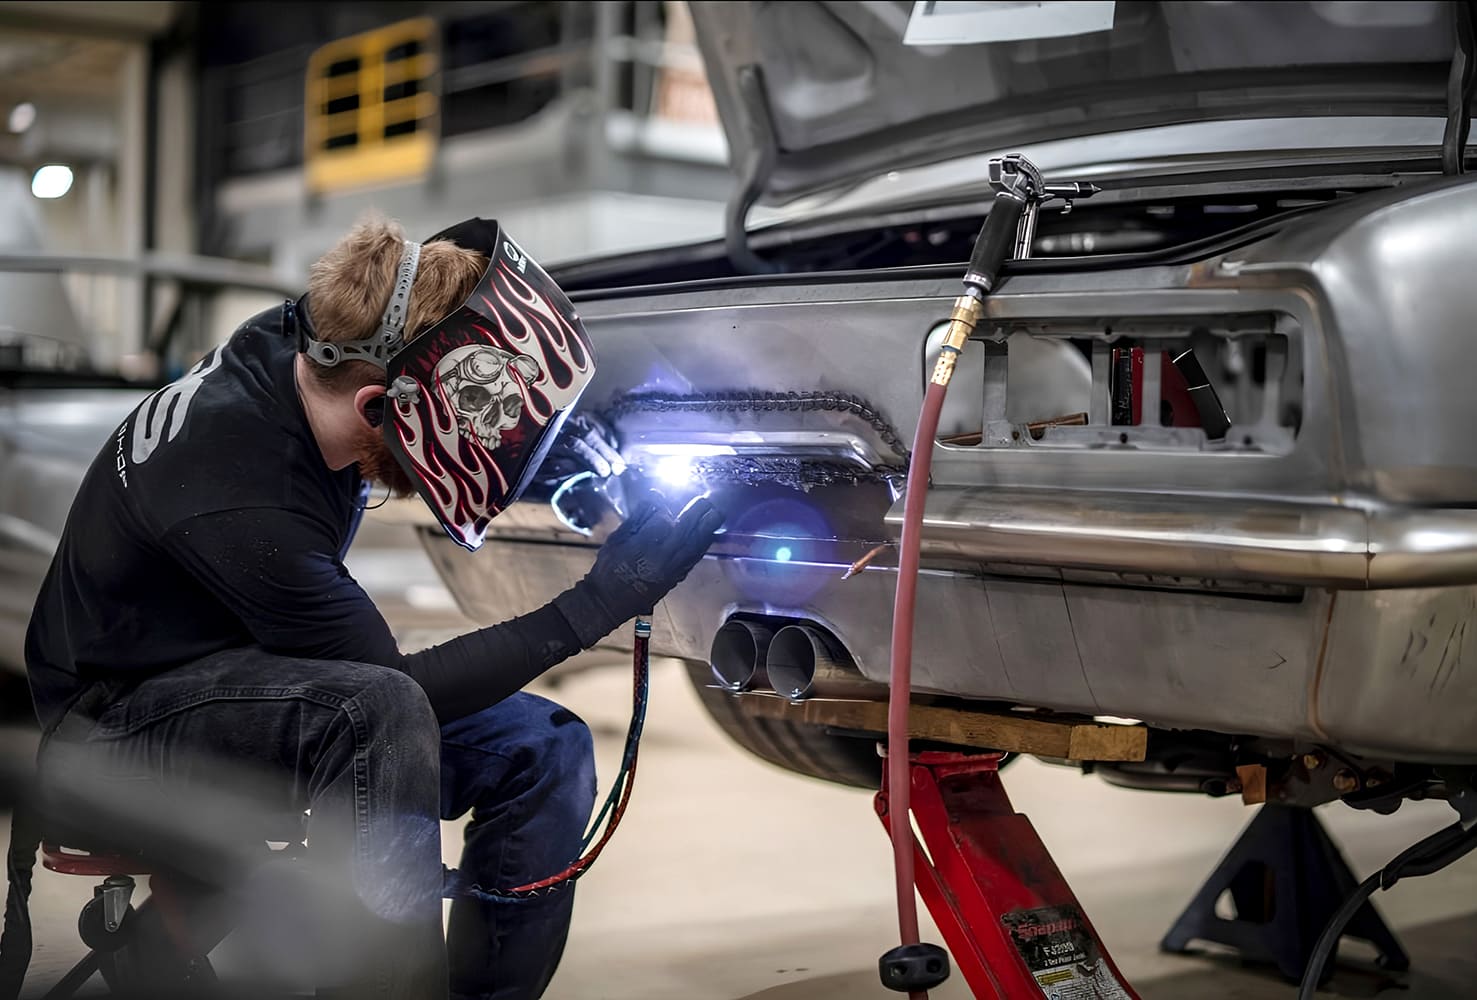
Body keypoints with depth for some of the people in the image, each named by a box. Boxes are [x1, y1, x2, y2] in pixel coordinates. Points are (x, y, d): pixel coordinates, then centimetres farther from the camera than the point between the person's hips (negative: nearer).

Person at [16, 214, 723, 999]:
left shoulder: (310, 344, -13)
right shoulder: (240, 499, -33)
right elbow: (395, 683, -24)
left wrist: (572, 446, -6)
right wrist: (601, 602, -26)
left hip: (251, 683, 8)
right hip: (117, 724, -8)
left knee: (544, 750, -6)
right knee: (380, 712, -37)